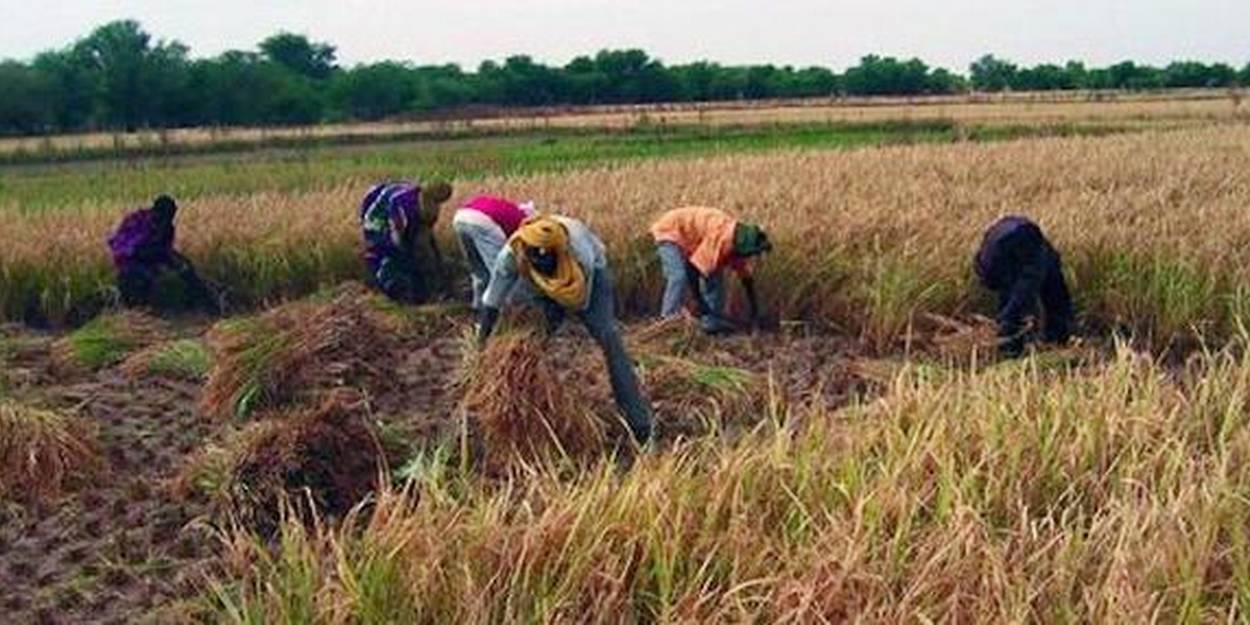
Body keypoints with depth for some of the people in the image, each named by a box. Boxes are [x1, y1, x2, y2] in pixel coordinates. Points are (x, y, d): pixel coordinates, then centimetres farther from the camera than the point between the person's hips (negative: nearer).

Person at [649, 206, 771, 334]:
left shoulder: (738, 244, -9)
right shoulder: (720, 238, -37)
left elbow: (747, 278, 1)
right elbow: (692, 267, -34)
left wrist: (755, 313, 2)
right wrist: (699, 302, -27)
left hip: (690, 238, 9)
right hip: (669, 231, -9)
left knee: (715, 276, 2)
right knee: (679, 277, -26)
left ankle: (713, 321, 4)